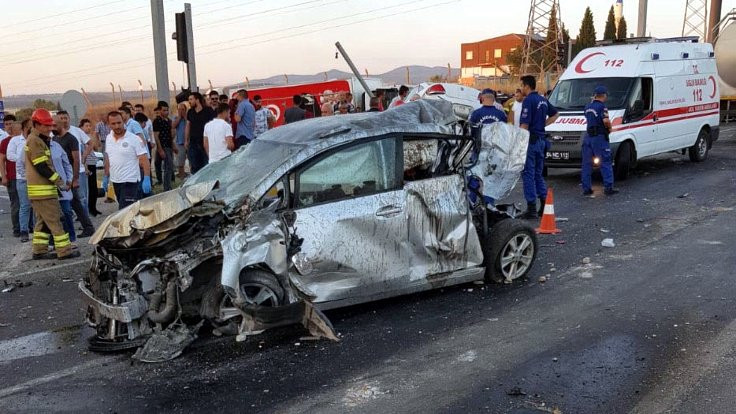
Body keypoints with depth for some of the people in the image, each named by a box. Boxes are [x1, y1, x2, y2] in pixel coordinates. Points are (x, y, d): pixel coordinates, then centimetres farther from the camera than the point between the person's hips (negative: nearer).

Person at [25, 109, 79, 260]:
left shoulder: (38, 140, 19)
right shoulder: (35, 141, -14)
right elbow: (42, 167, -19)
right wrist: (59, 181, -15)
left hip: (39, 188, 10)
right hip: (42, 189, -10)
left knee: (42, 220, 13)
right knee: (55, 220, -8)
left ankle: (39, 250, 17)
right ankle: (64, 251, -6)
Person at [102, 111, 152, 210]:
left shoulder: (134, 139, -13)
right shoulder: (109, 138, 7)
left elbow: (144, 160, -16)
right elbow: (108, 159, 18)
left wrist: (146, 179, -24)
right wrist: (106, 177, 17)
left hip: (130, 182, -7)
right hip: (115, 181, 7)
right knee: (122, 209, 15)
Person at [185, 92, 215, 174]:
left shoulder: (208, 111, -5)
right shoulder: (190, 112, 10)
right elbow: (188, 126, 16)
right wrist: (186, 140, 11)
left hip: (205, 142, -4)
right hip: (193, 142, 4)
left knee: (206, 165, 0)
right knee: (194, 167, 5)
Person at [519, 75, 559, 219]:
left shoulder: (528, 100, -13)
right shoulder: (542, 100, 13)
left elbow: (525, 125, -20)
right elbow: (555, 114, 28)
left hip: (531, 140, -8)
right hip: (541, 140, 8)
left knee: (528, 174, -4)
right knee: (538, 174, 16)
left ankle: (531, 209, -4)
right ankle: (544, 204, 17)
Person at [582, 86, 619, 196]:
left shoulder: (588, 106, 12)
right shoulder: (602, 106, -10)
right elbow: (606, 121, -23)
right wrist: (609, 127, -4)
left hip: (588, 136, 7)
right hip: (599, 137, -7)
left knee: (586, 164, 8)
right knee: (605, 163, 0)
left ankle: (586, 188, 9)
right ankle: (608, 187, -2)